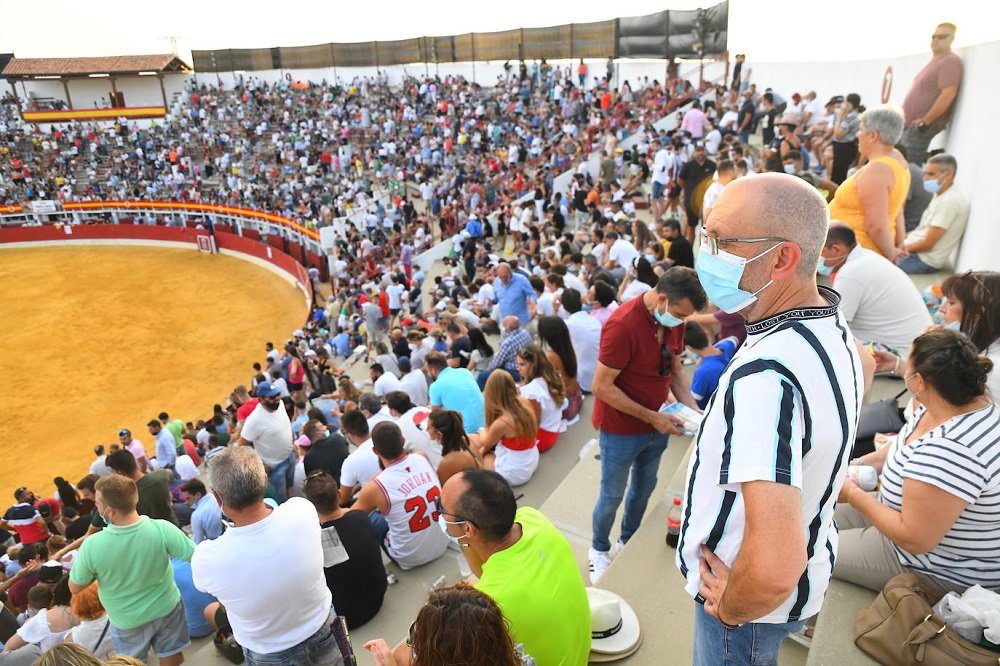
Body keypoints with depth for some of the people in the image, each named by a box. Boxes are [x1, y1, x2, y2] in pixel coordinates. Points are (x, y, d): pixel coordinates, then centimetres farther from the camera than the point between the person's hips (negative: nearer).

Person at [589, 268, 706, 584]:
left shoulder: (673, 321, -5)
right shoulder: (623, 324, -28)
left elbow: (675, 370, 6)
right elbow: (602, 386, -26)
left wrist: (693, 409, -8)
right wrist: (650, 416, -24)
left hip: (657, 426, 7)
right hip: (622, 430, -7)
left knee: (644, 488, 23)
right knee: (612, 496, 12)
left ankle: (628, 541, 47)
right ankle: (599, 549, 38)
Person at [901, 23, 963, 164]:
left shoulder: (950, 61, -11)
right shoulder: (935, 61, 20)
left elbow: (948, 94, -22)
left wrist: (925, 121, -21)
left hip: (921, 127, -10)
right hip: (911, 124, 10)